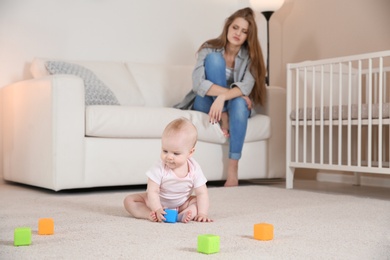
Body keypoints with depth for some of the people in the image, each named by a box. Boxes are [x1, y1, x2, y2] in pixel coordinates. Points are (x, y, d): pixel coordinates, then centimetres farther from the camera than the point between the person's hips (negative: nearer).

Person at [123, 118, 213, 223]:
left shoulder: (194, 170, -20)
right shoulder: (159, 168, -26)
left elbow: (202, 193, -17)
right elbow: (152, 191, -29)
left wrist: (202, 213, -30)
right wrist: (157, 210, -44)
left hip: (182, 205, 1)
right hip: (157, 203, -1)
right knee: (129, 200, -19)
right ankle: (152, 215, -39)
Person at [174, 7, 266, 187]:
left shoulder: (249, 56, -7)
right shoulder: (210, 49, -11)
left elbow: (247, 86, -26)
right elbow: (197, 83, -25)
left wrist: (223, 97, -45)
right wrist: (231, 92, -34)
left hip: (232, 106, 1)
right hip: (206, 104, -1)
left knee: (239, 102, -38)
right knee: (214, 58, -22)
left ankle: (233, 169, -38)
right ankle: (222, 118, -21)